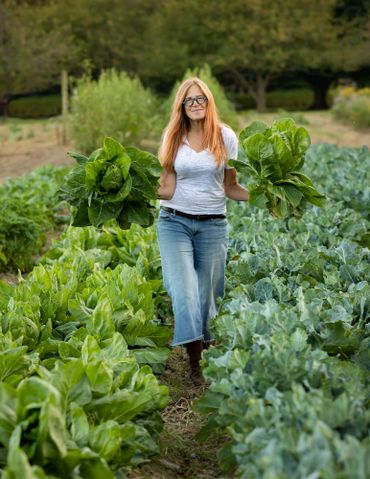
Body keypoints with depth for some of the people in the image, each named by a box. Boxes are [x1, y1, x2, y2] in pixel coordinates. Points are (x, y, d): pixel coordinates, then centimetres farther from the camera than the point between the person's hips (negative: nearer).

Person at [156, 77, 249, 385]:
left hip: (213, 225, 0)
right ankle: (195, 365, -6)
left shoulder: (226, 137, 2)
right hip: (175, 222, 0)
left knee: (207, 295, 4)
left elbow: (230, 187, 5)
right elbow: (168, 188, 2)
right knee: (185, 292, -13)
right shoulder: (173, 137, 4)